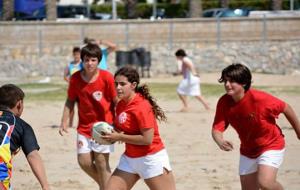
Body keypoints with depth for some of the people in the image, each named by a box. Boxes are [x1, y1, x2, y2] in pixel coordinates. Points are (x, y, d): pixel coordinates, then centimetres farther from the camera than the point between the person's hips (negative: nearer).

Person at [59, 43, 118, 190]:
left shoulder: (106, 77, -13)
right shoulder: (75, 78, -4)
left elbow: (116, 101, -7)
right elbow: (70, 101, 7)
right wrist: (64, 122, -1)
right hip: (84, 127, 4)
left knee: (101, 161, -6)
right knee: (84, 161, 1)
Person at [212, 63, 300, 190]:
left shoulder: (259, 98, -28)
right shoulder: (224, 102, -14)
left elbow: (286, 108, -13)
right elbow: (216, 129, -16)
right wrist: (220, 141, -41)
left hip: (271, 145, -6)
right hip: (247, 151, 6)